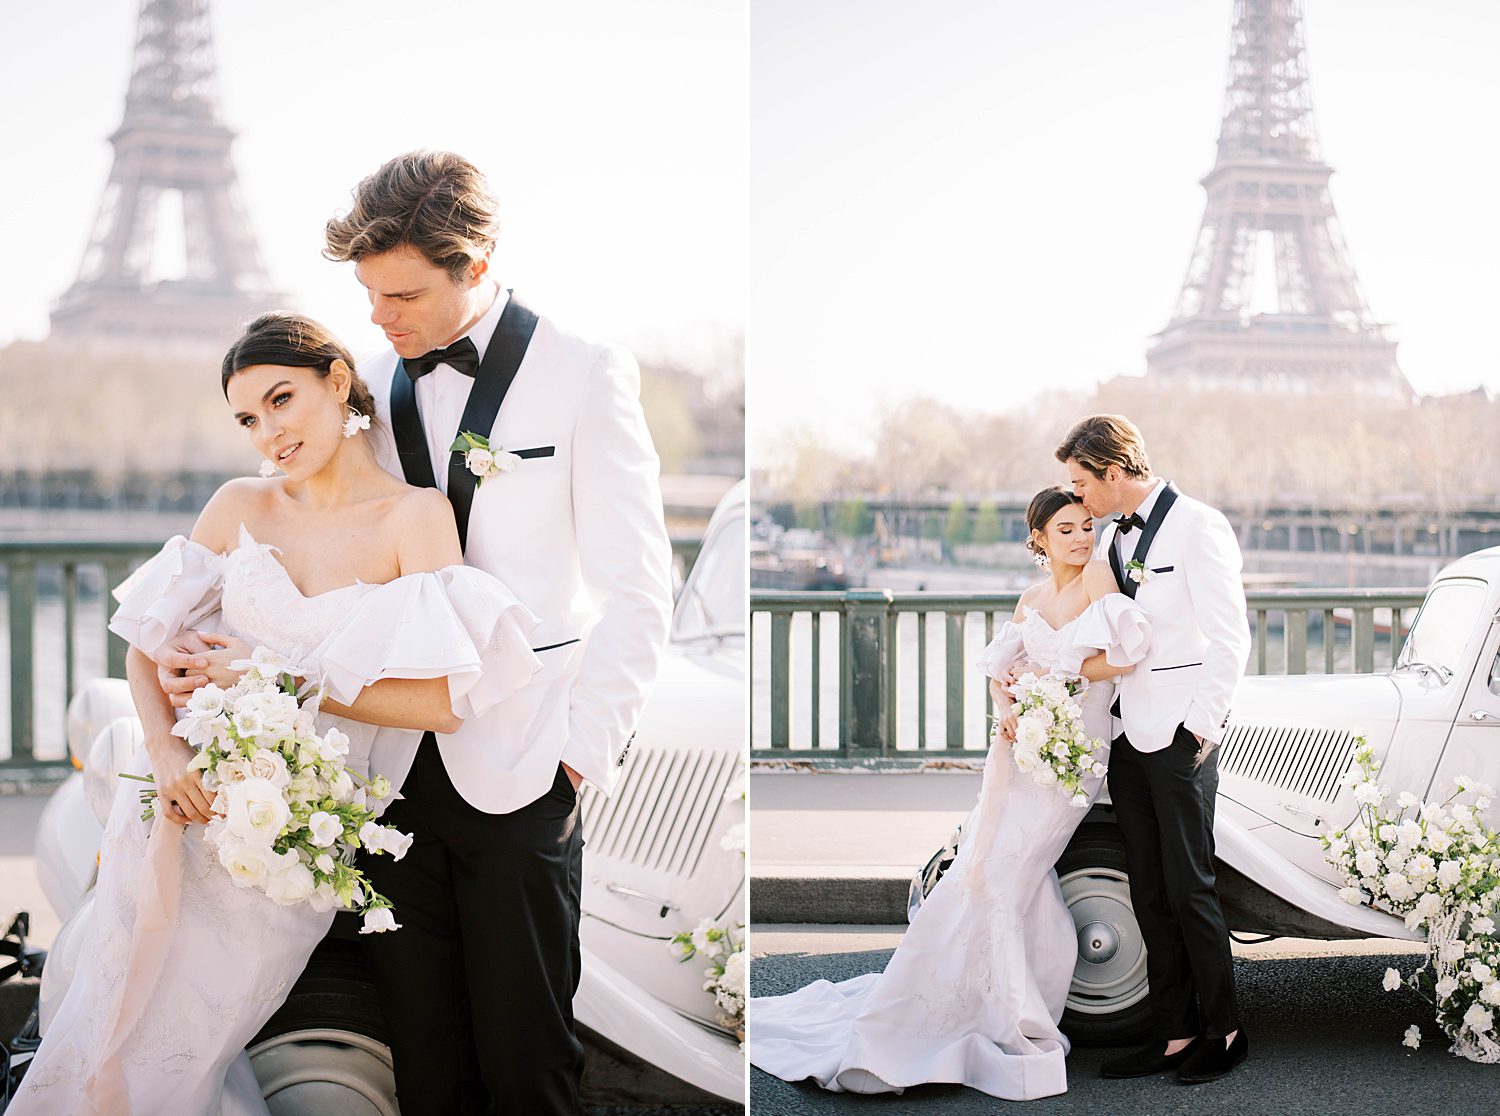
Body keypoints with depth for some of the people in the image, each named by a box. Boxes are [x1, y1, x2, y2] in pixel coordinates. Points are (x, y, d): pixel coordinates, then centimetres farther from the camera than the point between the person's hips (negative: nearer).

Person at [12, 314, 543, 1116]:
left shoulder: (415, 516, -10)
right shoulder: (239, 506, 3)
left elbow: (445, 701, -19)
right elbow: (147, 642, 4)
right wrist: (165, 748, -15)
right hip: (184, 803, 4)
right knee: (111, 1040, 11)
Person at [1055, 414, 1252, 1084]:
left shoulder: (1198, 528, -10)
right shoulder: (1111, 537, 14)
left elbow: (1230, 639, -12)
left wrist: (1200, 727, -14)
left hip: (1181, 736, -8)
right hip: (1128, 735, 8)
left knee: (1188, 889, -2)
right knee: (1149, 895, 9)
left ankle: (1224, 1031, 13)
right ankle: (1174, 1035, 16)